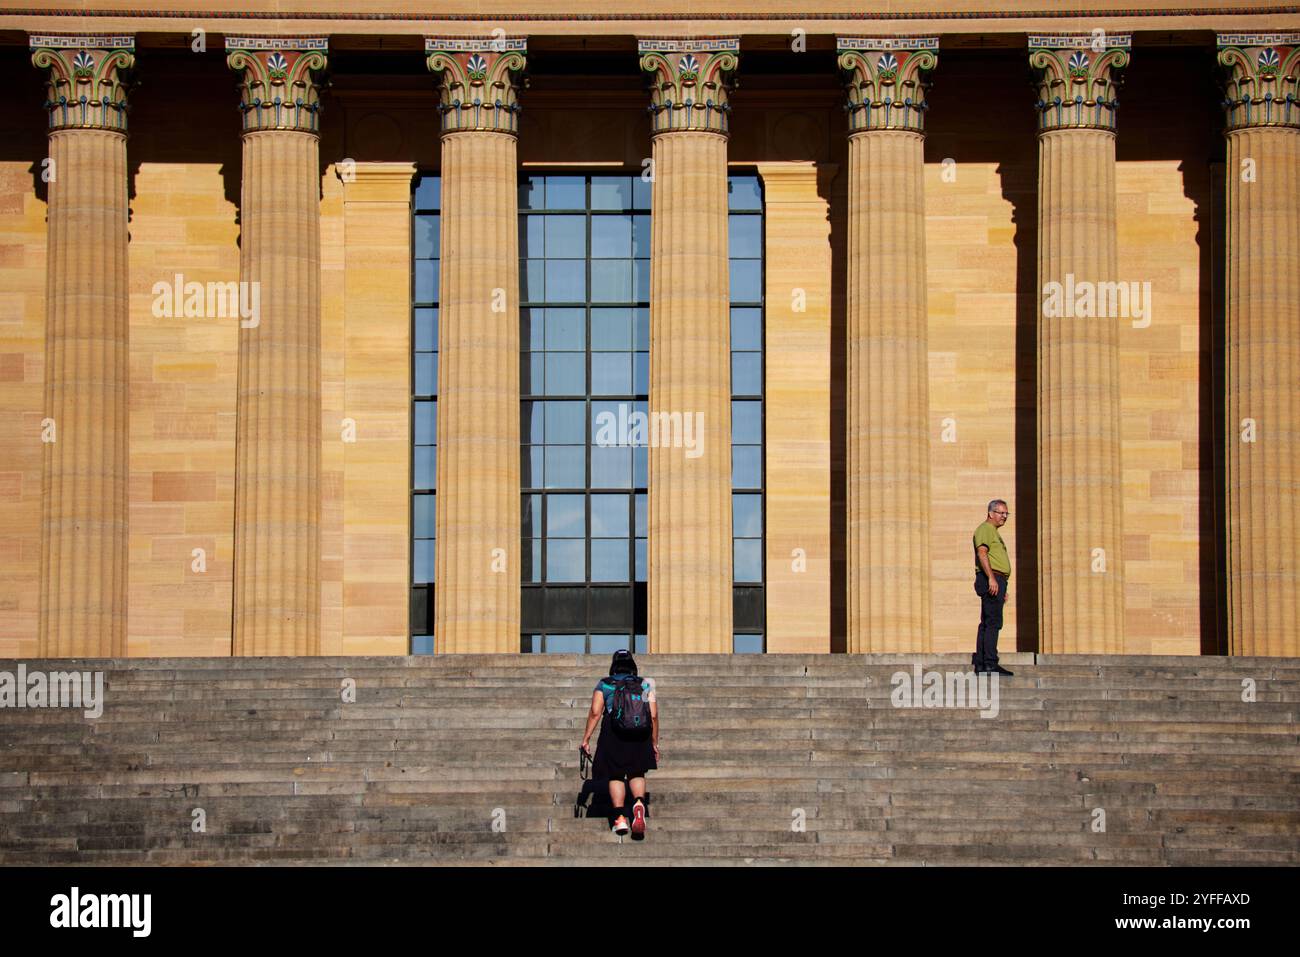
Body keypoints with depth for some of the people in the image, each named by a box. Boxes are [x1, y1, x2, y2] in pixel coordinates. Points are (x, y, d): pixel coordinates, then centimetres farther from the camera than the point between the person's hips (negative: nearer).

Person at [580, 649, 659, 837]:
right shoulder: (645, 684, 16)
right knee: (636, 773, 12)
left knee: (615, 775, 9)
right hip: (640, 733, 1)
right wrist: (655, 743, 16)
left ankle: (620, 817, -2)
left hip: (613, 732, -1)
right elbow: (653, 715, 9)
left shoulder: (604, 684, 12)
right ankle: (639, 803, -17)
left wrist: (586, 738, 4)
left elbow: (595, 712, 2)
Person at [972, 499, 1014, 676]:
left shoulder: (994, 532, 27)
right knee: (993, 622, -15)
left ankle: (980, 664, 9)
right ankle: (990, 663, -20)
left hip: (996, 582, 11)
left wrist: (1003, 588, 29)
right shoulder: (985, 529, -6)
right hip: (990, 580, -11)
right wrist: (991, 578, -28)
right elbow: (982, 553, -20)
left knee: (986, 623, 9)